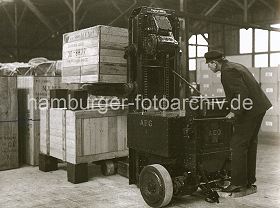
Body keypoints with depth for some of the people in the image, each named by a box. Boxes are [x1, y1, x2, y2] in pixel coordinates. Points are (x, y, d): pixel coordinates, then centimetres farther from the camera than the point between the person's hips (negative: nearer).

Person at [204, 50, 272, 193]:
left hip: (249, 111, -11)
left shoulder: (227, 72, -16)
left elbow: (243, 93, -24)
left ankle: (238, 183, 1)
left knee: (238, 145, -5)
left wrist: (235, 113, -18)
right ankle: (249, 180, 26)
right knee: (250, 144, 16)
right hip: (258, 107, 11)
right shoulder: (234, 66, 16)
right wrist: (234, 109, 21)